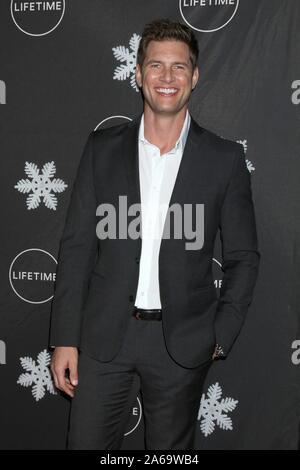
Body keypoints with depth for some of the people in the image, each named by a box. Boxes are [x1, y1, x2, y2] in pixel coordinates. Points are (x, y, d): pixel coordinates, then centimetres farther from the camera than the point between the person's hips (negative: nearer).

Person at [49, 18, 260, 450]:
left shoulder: (225, 158, -1)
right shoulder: (103, 148, 2)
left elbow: (243, 257, 4)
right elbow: (77, 245, 1)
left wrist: (221, 337, -2)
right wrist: (65, 338, -2)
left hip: (182, 344, 0)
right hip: (104, 334, 1)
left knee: (172, 448, 13)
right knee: (88, 443, 7)